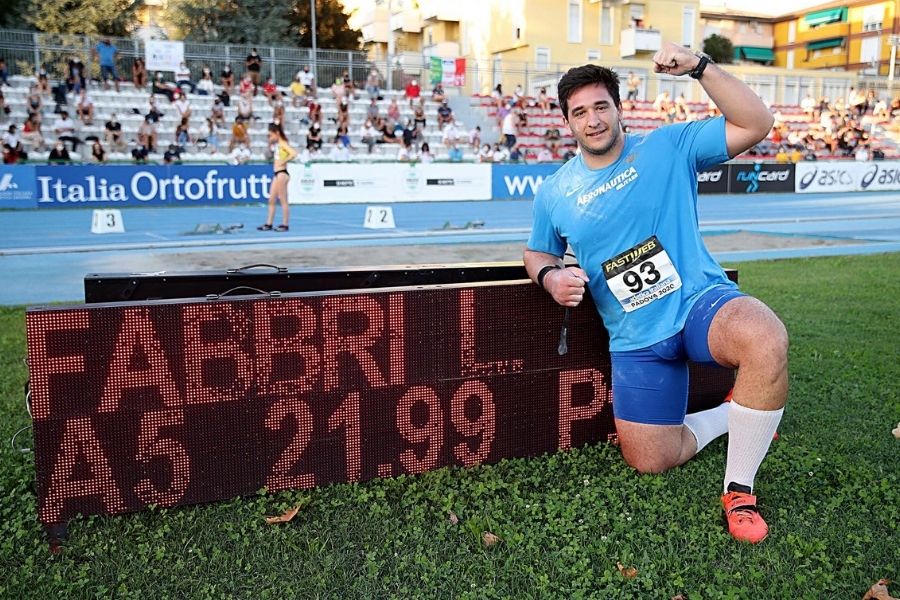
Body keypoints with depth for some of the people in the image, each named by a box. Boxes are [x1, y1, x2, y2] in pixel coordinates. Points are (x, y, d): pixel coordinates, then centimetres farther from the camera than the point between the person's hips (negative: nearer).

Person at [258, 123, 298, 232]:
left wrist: (283, 161, -19)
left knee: (283, 201, -4)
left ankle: (284, 225, 1)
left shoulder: (283, 143, -12)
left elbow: (293, 154, -28)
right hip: (277, 174, 10)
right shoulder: (277, 144, 14)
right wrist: (271, 143, 14)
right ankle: (268, 224, 14)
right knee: (271, 200, 10)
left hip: (282, 174, -10)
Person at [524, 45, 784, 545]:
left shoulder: (668, 146, -3)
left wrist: (699, 67, -18)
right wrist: (550, 276, -6)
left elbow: (755, 124, -9)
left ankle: (739, 488, -16)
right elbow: (537, 253, 18)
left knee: (767, 342, -38)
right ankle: (732, 416, 30)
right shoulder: (554, 194, 4)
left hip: (700, 300, -3)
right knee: (649, 462, 2)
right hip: (636, 340, 3)